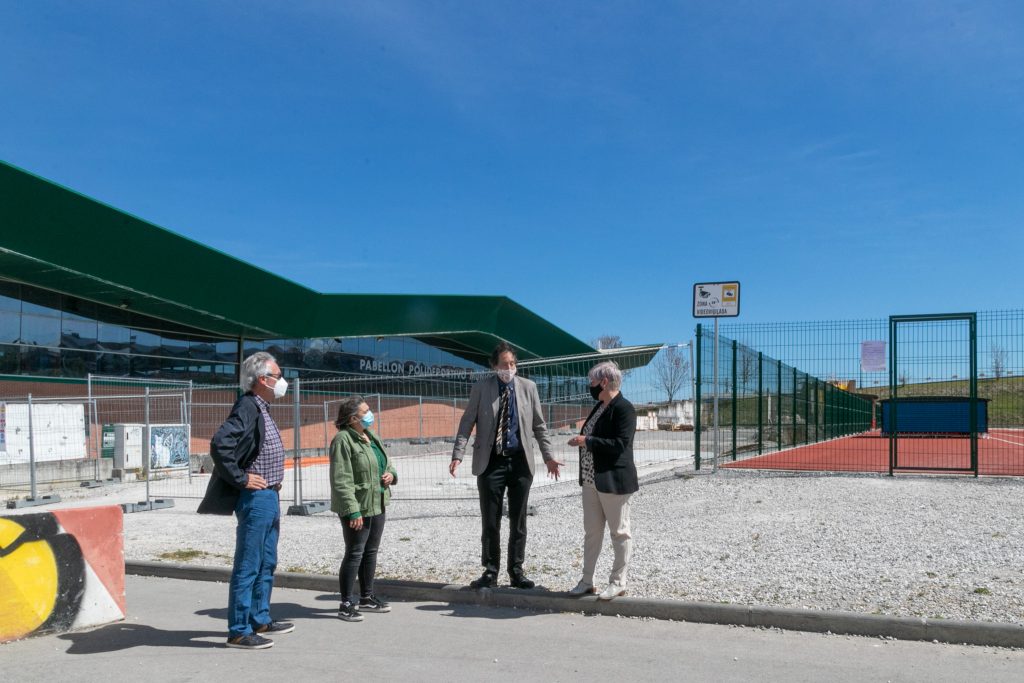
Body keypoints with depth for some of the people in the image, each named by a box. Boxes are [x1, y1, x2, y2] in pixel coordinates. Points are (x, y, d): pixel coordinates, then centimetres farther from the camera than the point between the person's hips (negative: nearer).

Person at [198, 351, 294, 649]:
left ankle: (260, 620, 28)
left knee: (266, 564, 17)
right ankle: (239, 631, 3)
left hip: (269, 496, 10)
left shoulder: (261, 408, 14)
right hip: (255, 497, -10)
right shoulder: (247, 407, -17)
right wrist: (240, 479, -21)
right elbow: (219, 444, -28)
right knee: (248, 566, -4)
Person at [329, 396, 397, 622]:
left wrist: (391, 474, 1)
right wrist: (353, 511, -24)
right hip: (357, 507, -8)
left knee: (371, 551, 16)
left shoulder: (371, 436, 12)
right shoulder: (343, 440, -15)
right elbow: (341, 480, -20)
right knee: (354, 554, -2)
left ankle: (367, 598, 29)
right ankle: (347, 605, 7)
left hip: (377, 504, 8)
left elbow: (387, 463, 25)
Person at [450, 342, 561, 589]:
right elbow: (467, 423, -1)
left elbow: (539, 425, 9)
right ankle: (490, 571, 18)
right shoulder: (481, 388, -1)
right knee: (490, 521, 4)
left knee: (518, 521, 7)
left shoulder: (528, 387, 4)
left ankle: (516, 571, 18)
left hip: (521, 462, 2)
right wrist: (458, 455, -11)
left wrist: (548, 456, 3)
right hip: (491, 462, -1)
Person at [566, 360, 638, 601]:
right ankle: (587, 581, 21)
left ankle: (618, 583, 14)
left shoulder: (624, 408, -14)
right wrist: (582, 441, 4)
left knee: (619, 532, 4)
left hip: (613, 480, -9)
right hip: (591, 480, 9)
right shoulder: (599, 407, 14)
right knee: (591, 532, 13)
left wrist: (587, 441, -21)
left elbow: (621, 444, -22)